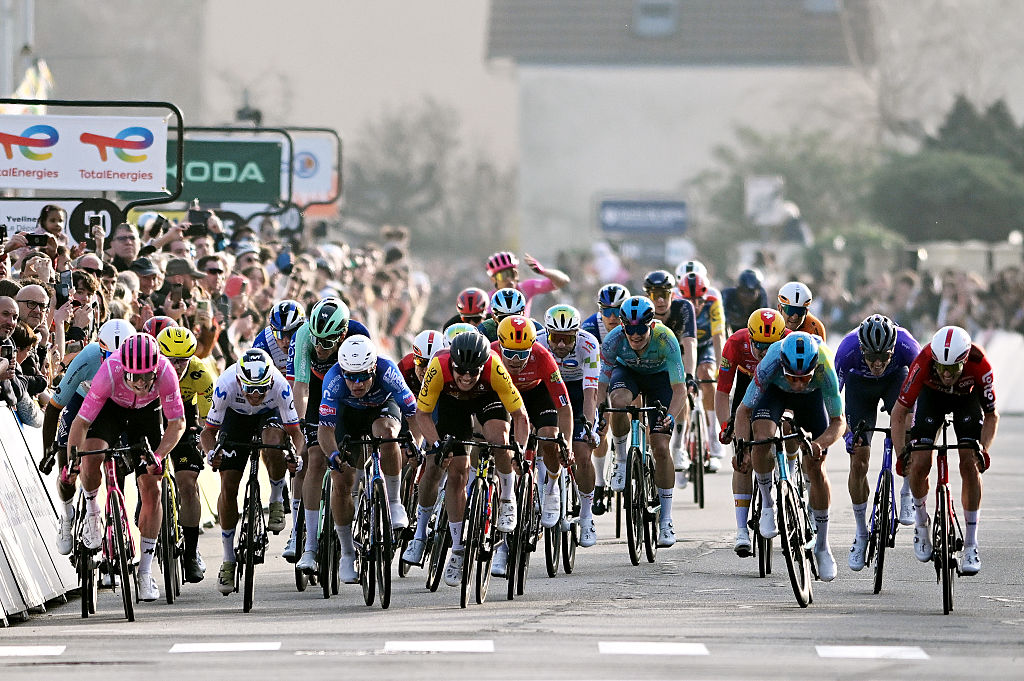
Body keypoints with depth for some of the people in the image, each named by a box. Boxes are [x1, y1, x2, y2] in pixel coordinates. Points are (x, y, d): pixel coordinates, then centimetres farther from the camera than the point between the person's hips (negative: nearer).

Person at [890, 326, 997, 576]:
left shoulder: (979, 365, -37)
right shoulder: (924, 362, -38)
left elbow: (991, 415, -23)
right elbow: (899, 412, -30)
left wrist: (983, 450, -37)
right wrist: (901, 454, -39)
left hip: (967, 398, 0)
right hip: (932, 396, 0)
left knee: (969, 464, -16)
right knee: (919, 464, -14)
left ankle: (971, 546, -8)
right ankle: (921, 522, 16)